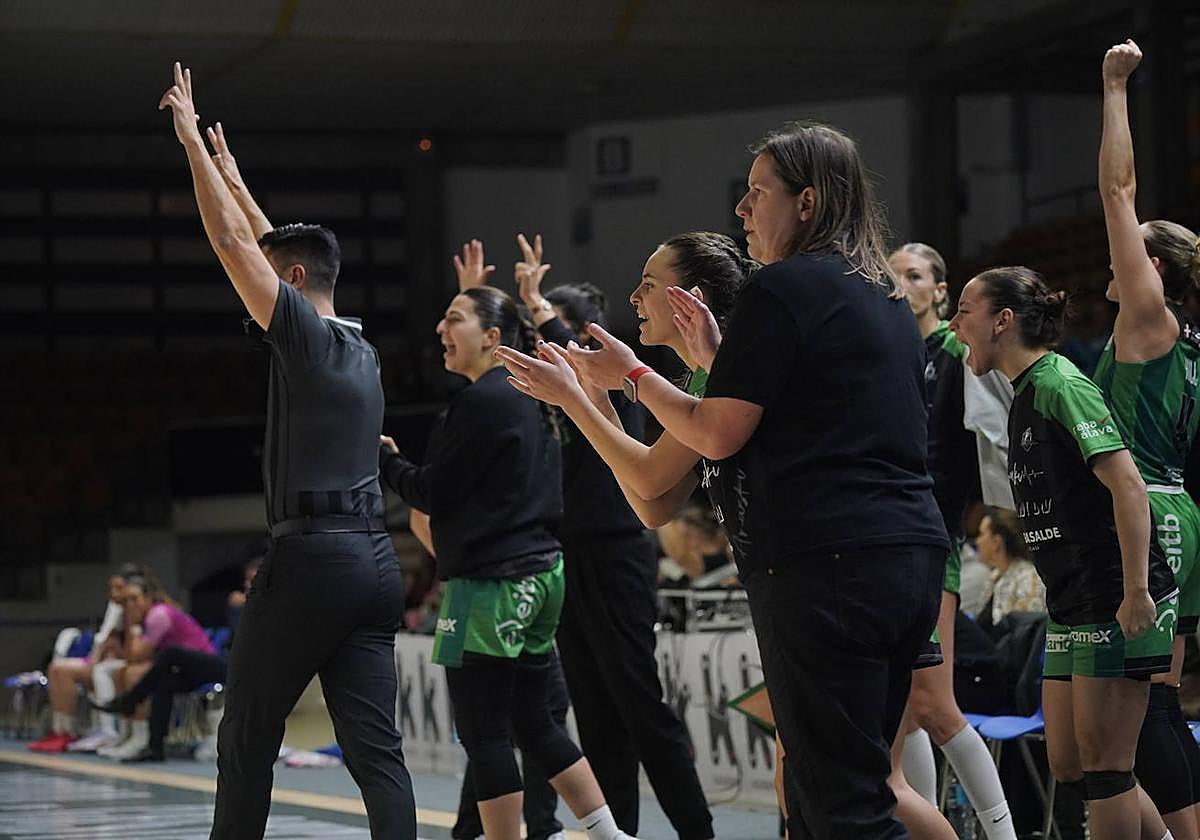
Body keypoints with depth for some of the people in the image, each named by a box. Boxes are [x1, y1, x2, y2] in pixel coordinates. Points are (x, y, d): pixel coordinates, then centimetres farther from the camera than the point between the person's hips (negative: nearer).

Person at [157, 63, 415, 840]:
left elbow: (232, 243, -6)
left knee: (247, 737, 4)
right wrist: (234, 179, 40)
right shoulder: (362, 352, 17)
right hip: (377, 559, 7)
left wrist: (192, 141, 1)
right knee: (375, 746, 0)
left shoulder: (304, 336, -5)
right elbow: (276, 248, 30)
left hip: (312, 556, -7)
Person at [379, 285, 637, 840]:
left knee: (483, 733, -4)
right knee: (533, 722, 15)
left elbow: (433, 491, -11)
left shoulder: (481, 401, -13)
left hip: (491, 584, -10)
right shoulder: (528, 400, 15)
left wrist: (384, 457, 4)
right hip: (541, 571, 10)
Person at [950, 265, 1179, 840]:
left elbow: (1128, 486, -21)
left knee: (1102, 761, -5)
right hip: (1073, 608, 10)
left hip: (1116, 604, -10)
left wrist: (1136, 593, -24)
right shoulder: (1025, 395, 15)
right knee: (1067, 765, 11)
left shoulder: (1060, 386, -14)